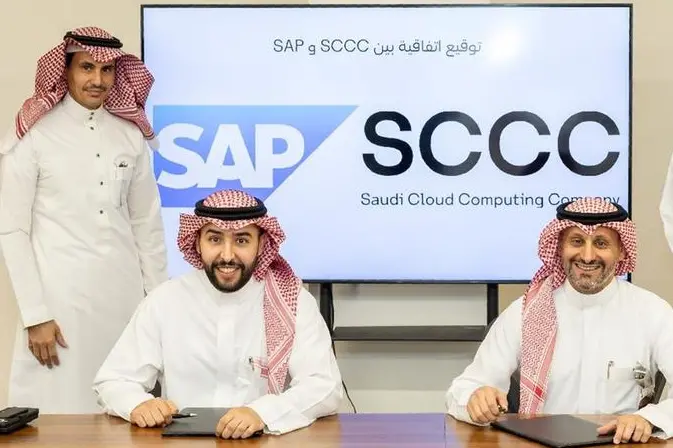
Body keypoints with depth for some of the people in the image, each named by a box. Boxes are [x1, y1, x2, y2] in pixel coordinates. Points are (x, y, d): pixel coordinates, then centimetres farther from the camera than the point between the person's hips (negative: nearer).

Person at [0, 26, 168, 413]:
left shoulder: (132, 135, 6)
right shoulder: (34, 135, -5)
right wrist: (35, 314, -9)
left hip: (125, 293, 4)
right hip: (59, 294, -3)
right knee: (62, 411, 1)